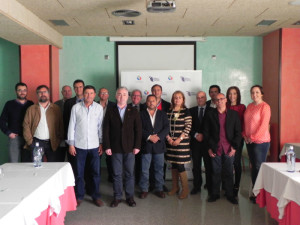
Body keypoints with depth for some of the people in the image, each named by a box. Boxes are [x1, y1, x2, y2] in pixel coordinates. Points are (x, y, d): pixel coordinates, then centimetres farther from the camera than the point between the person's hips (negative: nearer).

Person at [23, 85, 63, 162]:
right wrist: (30, 141, -4)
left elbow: (61, 126, 7)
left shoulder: (56, 109, 8)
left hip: (52, 143, 0)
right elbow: (26, 126, 4)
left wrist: (60, 140, -1)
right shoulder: (31, 109, 7)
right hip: (36, 143, 0)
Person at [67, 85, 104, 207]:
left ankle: (95, 196, 21)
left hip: (94, 145, 1)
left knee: (96, 172, 6)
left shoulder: (99, 108, 2)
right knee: (79, 173, 7)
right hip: (79, 145, -1)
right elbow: (71, 126, 1)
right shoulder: (76, 107, -1)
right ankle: (79, 196, 22)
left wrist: (101, 143, 3)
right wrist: (71, 144, -1)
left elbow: (100, 126, 6)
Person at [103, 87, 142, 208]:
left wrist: (137, 146, -4)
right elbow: (106, 130, 2)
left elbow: (138, 129, 3)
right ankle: (117, 197, 19)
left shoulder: (133, 111, 5)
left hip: (130, 148, 0)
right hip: (115, 148, 0)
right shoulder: (110, 111, 5)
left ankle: (130, 197, 20)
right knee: (117, 174, 6)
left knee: (129, 174, 7)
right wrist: (107, 146, -5)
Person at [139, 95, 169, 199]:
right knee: (144, 169, 3)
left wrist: (158, 136, -13)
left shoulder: (162, 114, 10)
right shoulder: (141, 114, 6)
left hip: (159, 144, 1)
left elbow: (167, 127, 1)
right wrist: (149, 136, -15)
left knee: (159, 169, 7)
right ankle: (144, 189, 14)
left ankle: (159, 189, 19)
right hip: (146, 145, -1)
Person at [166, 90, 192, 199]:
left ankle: (185, 189, 7)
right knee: (173, 165, 10)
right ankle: (175, 187, 23)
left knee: (180, 165, -7)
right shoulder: (169, 111, 9)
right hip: (171, 141, 4)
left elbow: (188, 127, -7)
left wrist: (179, 139, -13)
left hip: (182, 141, -4)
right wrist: (168, 138, -4)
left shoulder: (186, 111, -2)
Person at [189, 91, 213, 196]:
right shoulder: (192, 110, 11)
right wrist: (196, 135, -7)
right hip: (195, 141, 2)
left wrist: (204, 135, -8)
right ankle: (197, 186, 15)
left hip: (207, 142, -2)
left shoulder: (211, 111, 4)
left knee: (209, 165, 0)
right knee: (196, 165, 6)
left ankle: (210, 187, 9)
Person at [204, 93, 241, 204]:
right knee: (216, 172, 7)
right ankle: (215, 194, 19)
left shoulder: (234, 114, 5)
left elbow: (238, 132, 5)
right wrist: (209, 148, -1)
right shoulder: (210, 115, 5)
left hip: (229, 149, 0)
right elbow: (206, 132, 5)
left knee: (229, 173, 7)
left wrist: (234, 147, -3)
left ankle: (229, 194, 20)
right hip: (215, 149, 0)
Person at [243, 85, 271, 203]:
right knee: (253, 166, 12)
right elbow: (245, 122, 16)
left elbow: (264, 125, -14)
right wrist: (245, 135, 3)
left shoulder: (265, 106, -9)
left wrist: (253, 137, -13)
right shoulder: (249, 106, 12)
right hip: (249, 141, 6)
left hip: (260, 141, -6)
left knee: (259, 167, -2)